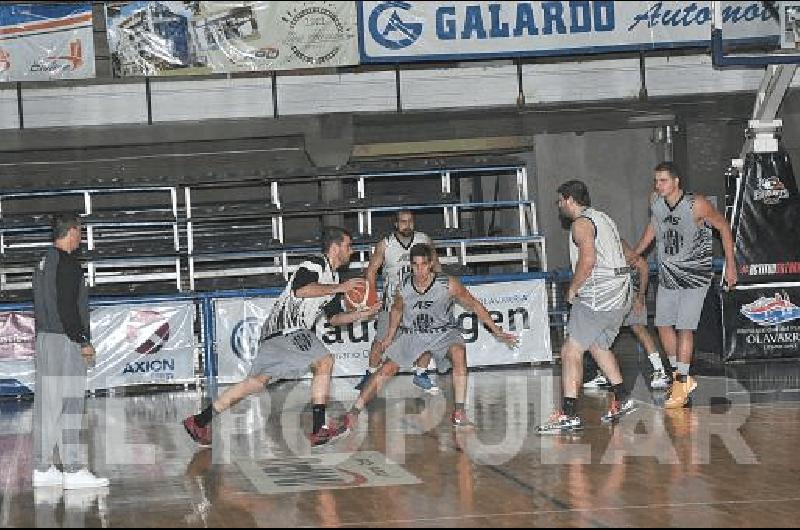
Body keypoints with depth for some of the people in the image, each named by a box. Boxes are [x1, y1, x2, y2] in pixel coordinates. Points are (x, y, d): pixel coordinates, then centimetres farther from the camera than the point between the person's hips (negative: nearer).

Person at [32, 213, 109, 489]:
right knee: (70, 407, -8)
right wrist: (83, 342, -14)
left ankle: (43, 468, 12)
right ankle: (74, 471, -9)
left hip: (44, 339, 10)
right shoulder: (67, 264, -13)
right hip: (64, 341, -10)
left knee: (47, 406, 10)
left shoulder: (44, 262, 17)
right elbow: (67, 308, -19)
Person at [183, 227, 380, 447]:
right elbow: (300, 289, -27)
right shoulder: (315, 265, -7)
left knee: (258, 381, 10)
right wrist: (339, 288, -22)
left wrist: (362, 314, 14)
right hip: (286, 327, -10)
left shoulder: (333, 277, 23)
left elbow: (335, 318, 27)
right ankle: (320, 427, -17)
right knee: (324, 362, -16)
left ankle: (200, 420, 12)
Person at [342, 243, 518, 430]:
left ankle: (460, 410, -30)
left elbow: (474, 305, -9)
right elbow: (396, 310, 9)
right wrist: (389, 337, 12)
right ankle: (355, 410, 0)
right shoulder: (403, 288, -15)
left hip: (443, 332, -2)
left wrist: (497, 332, -8)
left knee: (458, 353, -31)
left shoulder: (448, 285, -21)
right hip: (411, 334, 2)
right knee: (387, 369, -9)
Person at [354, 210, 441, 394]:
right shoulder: (385, 244, -6)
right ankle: (371, 375, 13)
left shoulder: (425, 240, -1)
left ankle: (420, 375, 13)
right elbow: (371, 270, 1)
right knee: (381, 340, -3)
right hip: (393, 299, -2)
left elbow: (436, 266, 11)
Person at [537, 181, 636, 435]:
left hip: (597, 297, -10)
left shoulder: (581, 223, -9)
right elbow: (624, 253, 25)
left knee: (571, 352, -10)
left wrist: (573, 288, -10)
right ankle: (622, 399, 29)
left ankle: (569, 414, -17)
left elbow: (588, 259, -23)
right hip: (620, 295, 10)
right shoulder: (603, 218, 21)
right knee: (599, 346, 26)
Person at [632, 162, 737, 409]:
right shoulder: (656, 201, -3)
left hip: (695, 274, -6)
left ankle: (681, 385, -2)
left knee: (684, 328, -8)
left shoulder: (697, 205, -18)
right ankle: (683, 378, 19)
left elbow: (723, 227, -5)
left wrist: (730, 265, -3)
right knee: (663, 325, 5)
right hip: (668, 274, 6)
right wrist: (634, 255, 20)